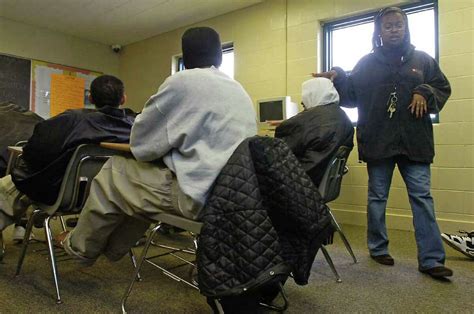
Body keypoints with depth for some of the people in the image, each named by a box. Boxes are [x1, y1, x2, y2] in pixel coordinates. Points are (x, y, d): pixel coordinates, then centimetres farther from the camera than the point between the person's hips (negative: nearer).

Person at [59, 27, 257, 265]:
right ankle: (112, 247, 40)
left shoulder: (183, 81, -8)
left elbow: (142, 143, -4)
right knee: (143, 175, 26)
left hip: (201, 194, -8)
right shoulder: (239, 90, 14)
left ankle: (81, 247, 31)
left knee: (114, 173, 11)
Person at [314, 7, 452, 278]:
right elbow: (351, 96, 7)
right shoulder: (367, 63, 9)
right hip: (378, 141, 0)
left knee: (422, 197, -1)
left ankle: (431, 259, 6)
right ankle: (378, 248, 23)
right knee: (377, 197, 8)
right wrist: (338, 77, -8)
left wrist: (425, 93, -7)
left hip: (414, 141, 1)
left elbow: (443, 88, 13)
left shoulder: (422, 60, 12)